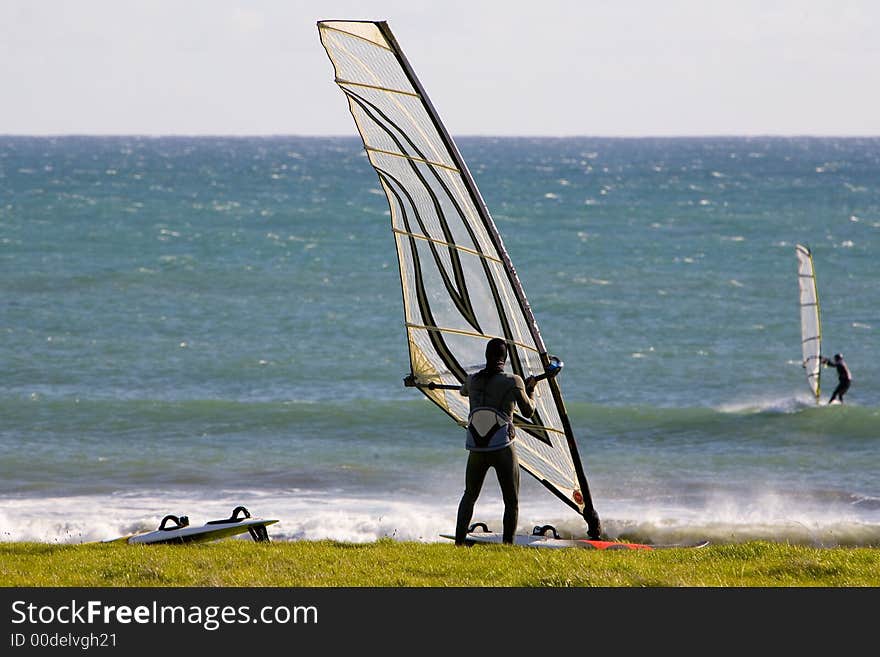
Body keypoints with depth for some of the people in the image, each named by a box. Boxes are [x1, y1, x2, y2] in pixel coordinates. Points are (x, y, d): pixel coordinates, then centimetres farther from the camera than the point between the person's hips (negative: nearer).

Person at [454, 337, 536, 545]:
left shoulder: (473, 380, 5)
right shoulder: (513, 381, -7)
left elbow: (463, 391, 30)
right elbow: (528, 412, 4)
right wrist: (530, 390, 22)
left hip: (476, 450, 4)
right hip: (503, 450, -4)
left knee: (469, 496, 21)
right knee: (512, 502, 8)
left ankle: (459, 543, 15)